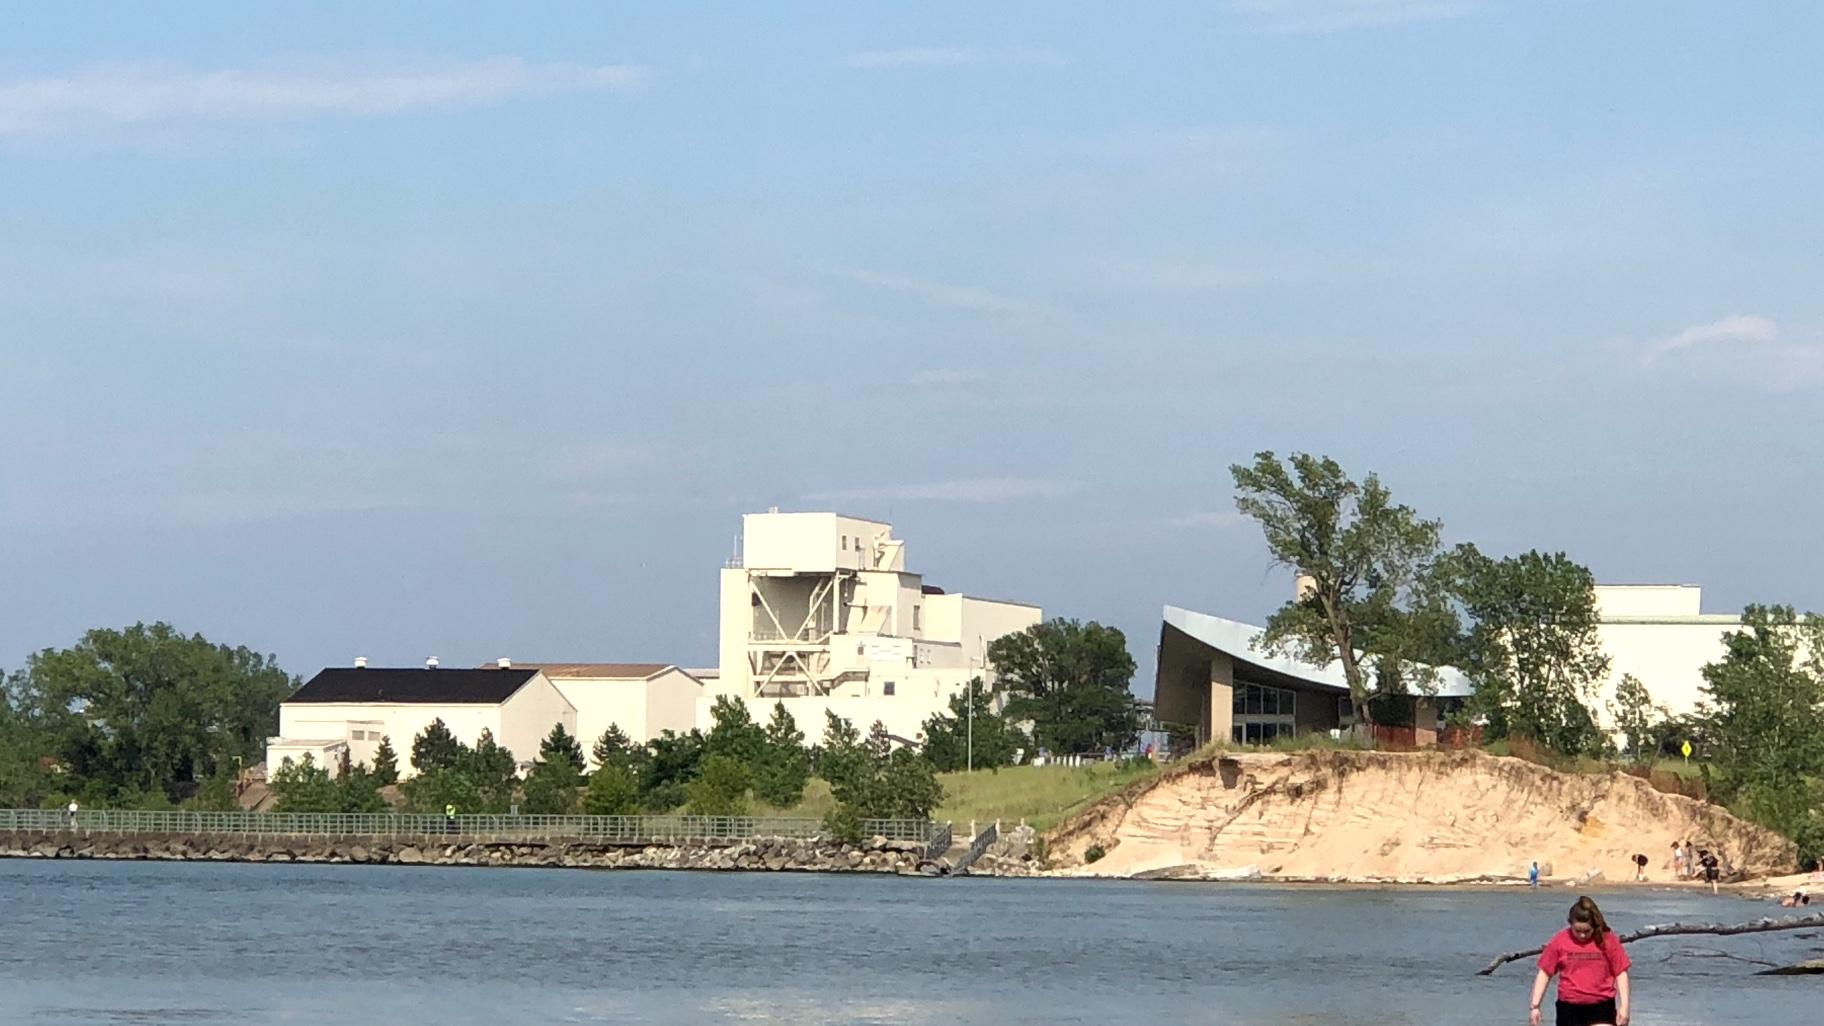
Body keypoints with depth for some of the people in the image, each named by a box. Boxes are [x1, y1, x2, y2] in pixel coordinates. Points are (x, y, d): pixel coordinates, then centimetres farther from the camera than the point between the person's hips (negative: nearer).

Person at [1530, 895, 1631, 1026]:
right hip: (1569, 1007, 1)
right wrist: (1535, 1006, 0)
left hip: (1602, 1007, -1)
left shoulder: (1608, 940, -2)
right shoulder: (1559, 941, -1)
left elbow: (1621, 973, 3)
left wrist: (1624, 1006, -3)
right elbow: (1544, 973, 4)